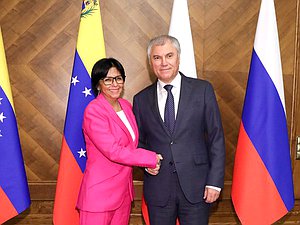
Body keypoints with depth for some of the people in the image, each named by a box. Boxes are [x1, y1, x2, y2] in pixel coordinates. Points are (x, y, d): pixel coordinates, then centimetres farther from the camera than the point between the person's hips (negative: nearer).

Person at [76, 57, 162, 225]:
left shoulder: (126, 106, 7)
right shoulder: (93, 111, -16)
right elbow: (113, 151, -21)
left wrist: (149, 163, 1)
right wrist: (152, 158, -15)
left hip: (124, 189, 7)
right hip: (100, 191, -7)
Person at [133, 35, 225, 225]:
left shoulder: (203, 90, -1)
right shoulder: (141, 99, 6)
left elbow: (216, 138, -1)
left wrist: (215, 181, -6)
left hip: (196, 187, -1)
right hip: (158, 188, 2)